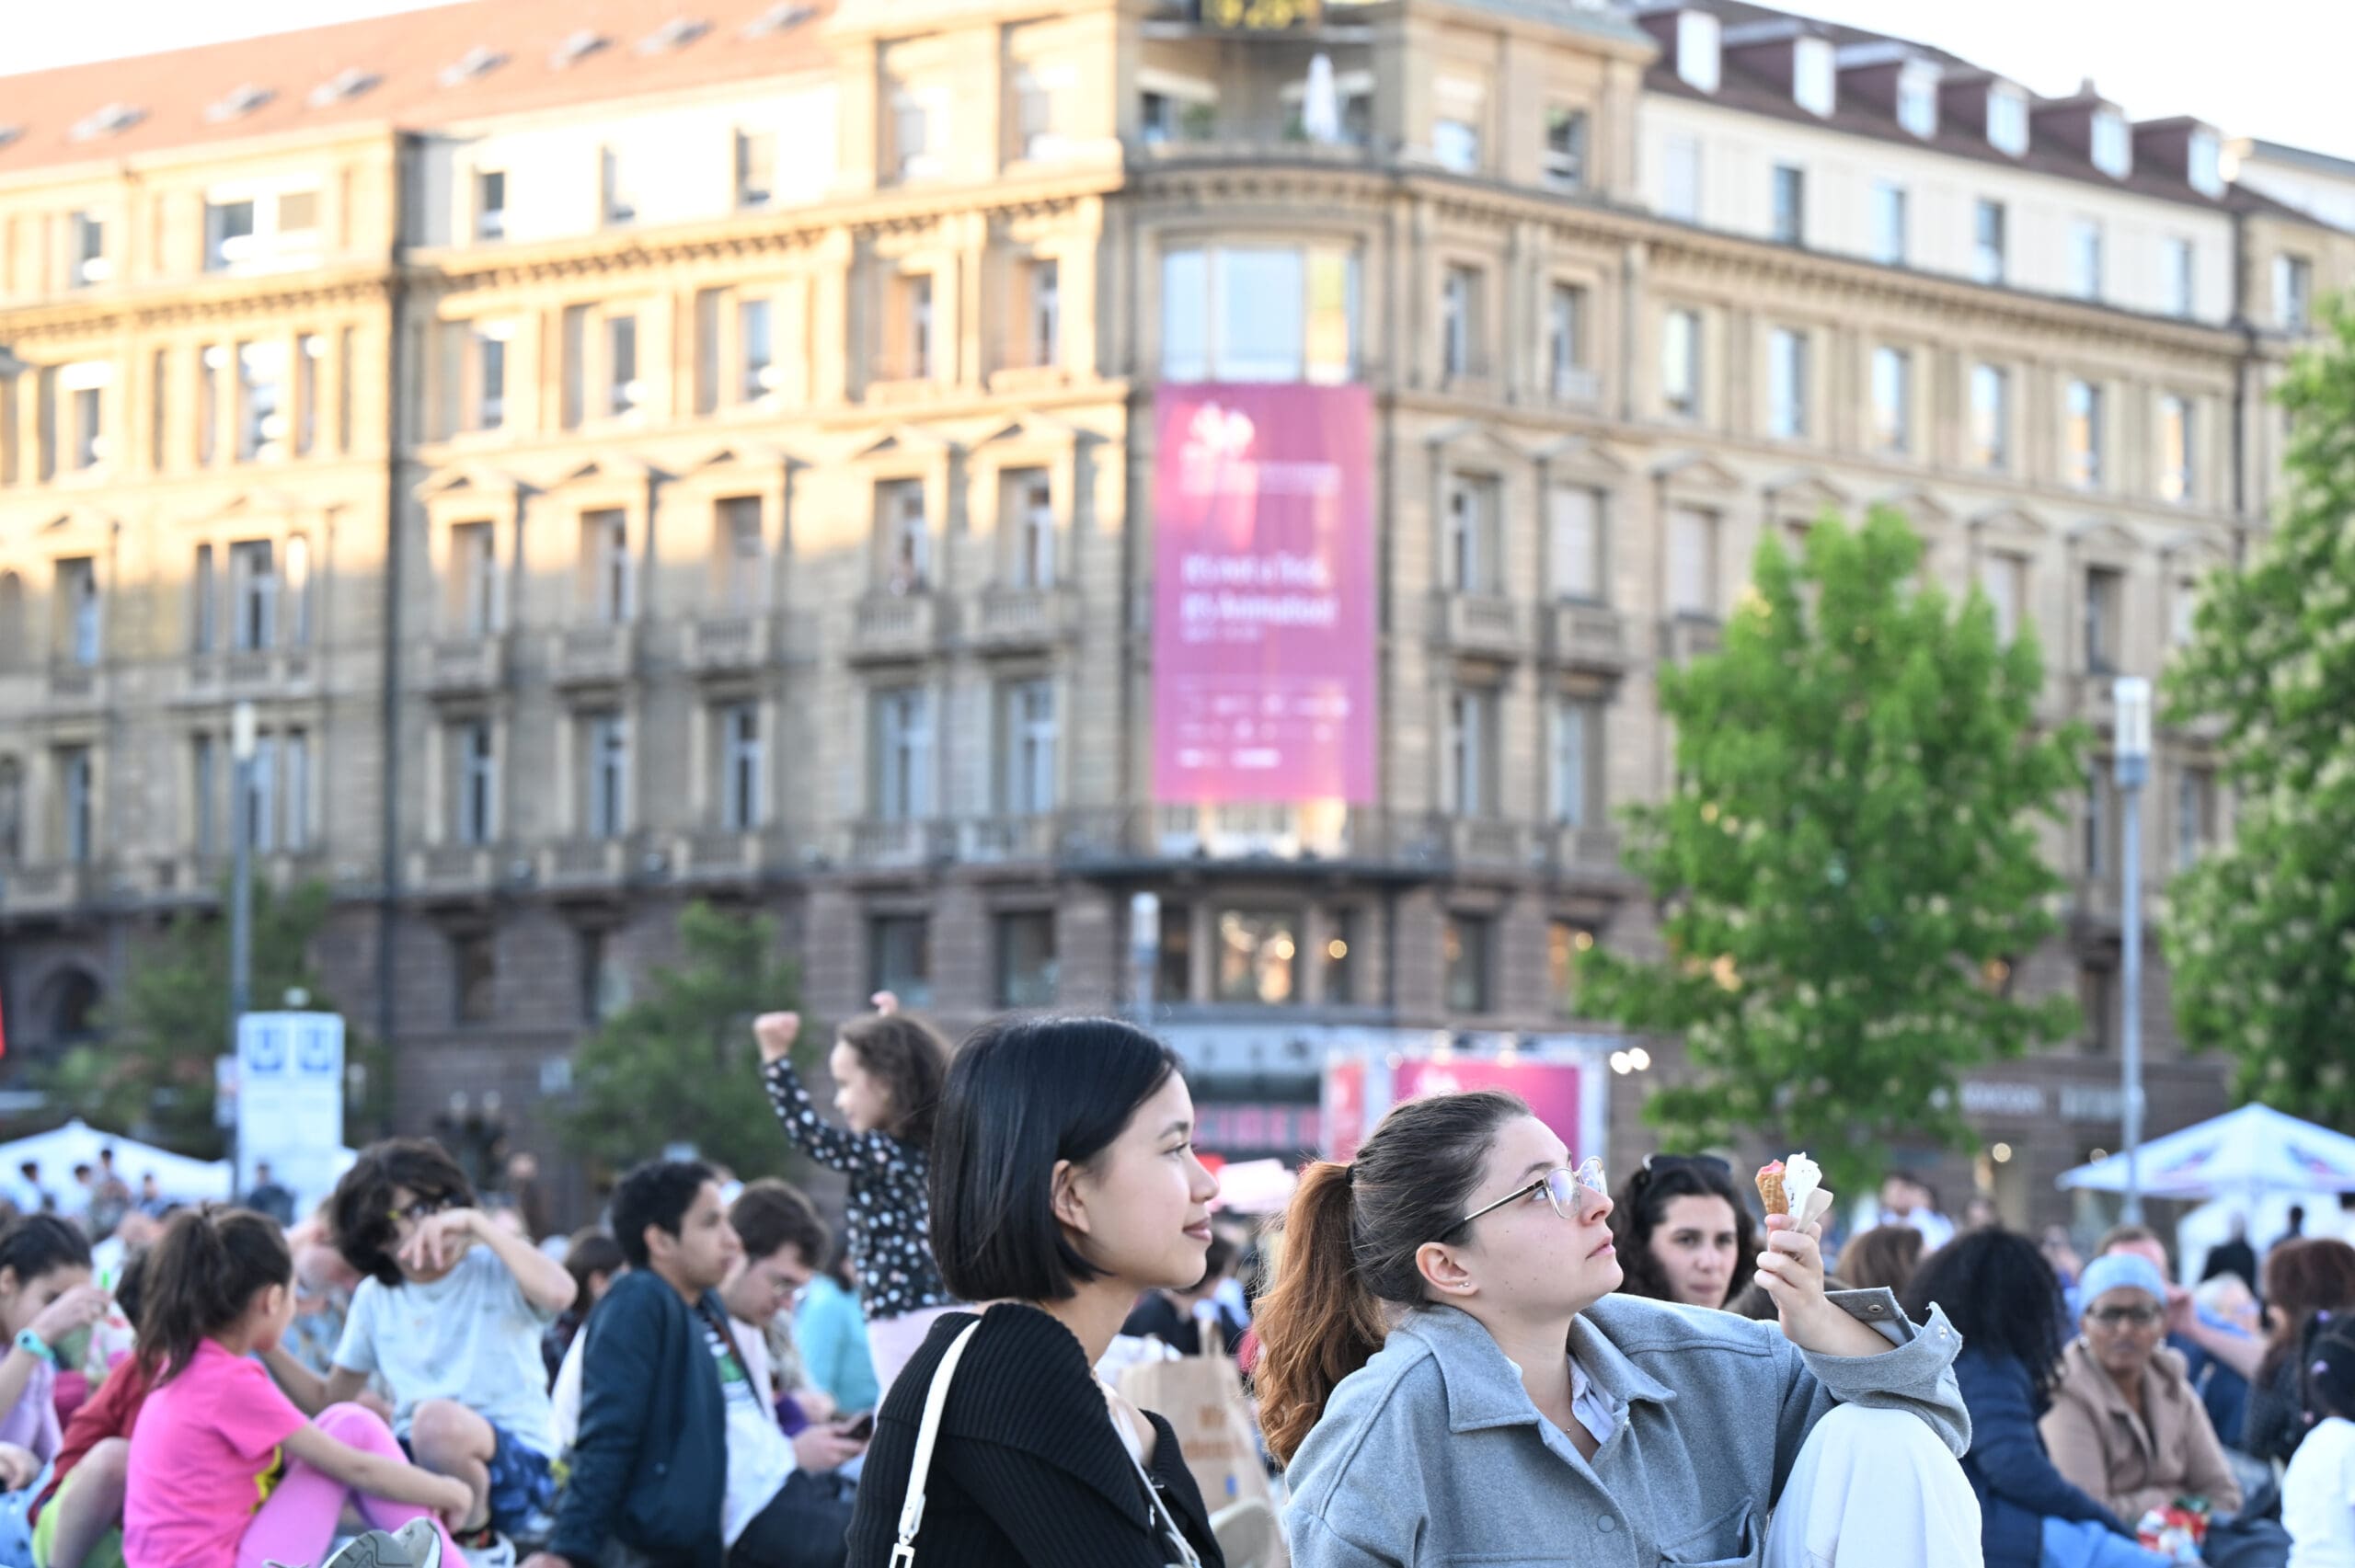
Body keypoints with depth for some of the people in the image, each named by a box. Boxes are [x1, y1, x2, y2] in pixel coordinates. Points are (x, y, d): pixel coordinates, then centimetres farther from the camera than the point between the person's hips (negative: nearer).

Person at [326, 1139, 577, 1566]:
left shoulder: (494, 1271, -2)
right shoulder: (374, 1299, 13)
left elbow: (559, 1292, -25)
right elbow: (332, 1397, 17)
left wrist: (478, 1224, -22)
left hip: (515, 1466, -4)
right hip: (417, 1466, 5)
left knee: (437, 1420, -38)